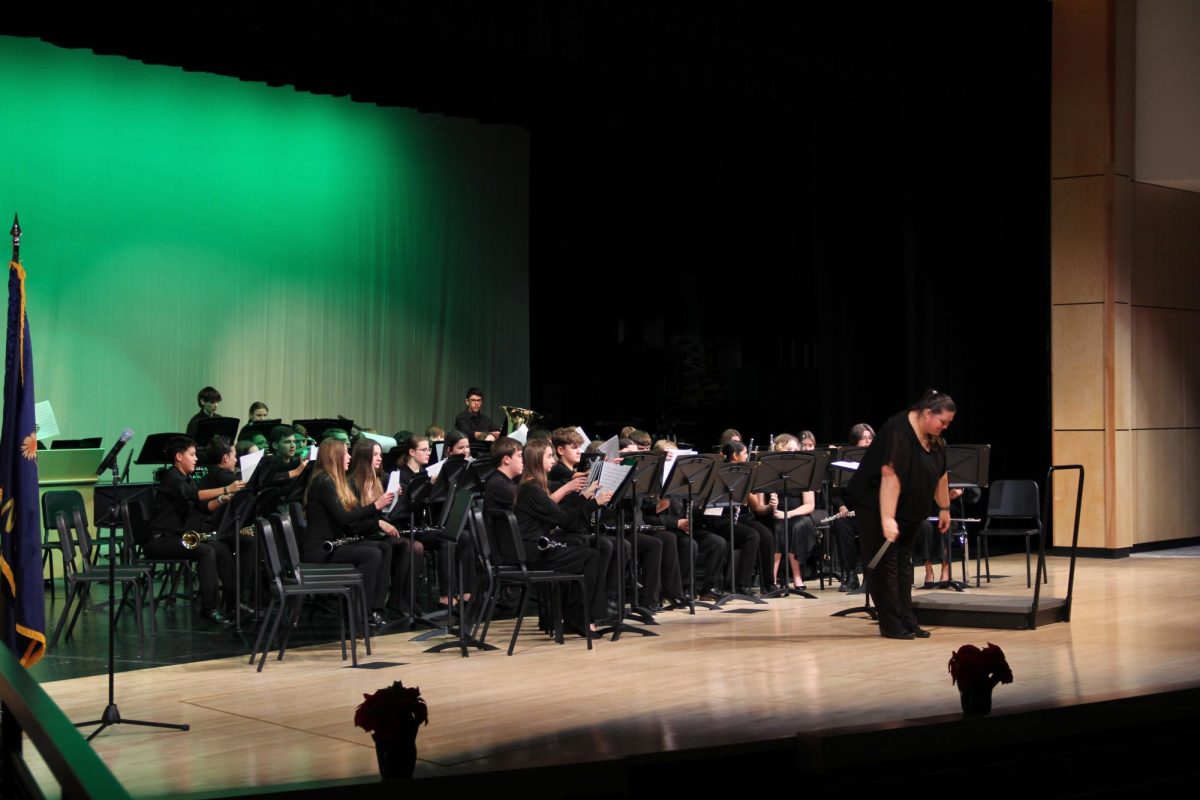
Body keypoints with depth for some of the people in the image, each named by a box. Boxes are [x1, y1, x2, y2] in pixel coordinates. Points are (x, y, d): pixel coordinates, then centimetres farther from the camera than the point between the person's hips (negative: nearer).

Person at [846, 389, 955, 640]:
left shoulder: (933, 437, 1)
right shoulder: (899, 432, -26)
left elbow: (940, 474, 11)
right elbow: (890, 476, -33)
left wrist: (944, 508, 13)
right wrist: (887, 518, -37)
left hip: (910, 511, 9)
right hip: (877, 506, -9)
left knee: (903, 562, 10)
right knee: (885, 563, -5)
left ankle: (907, 621, 13)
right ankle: (891, 625, -2)